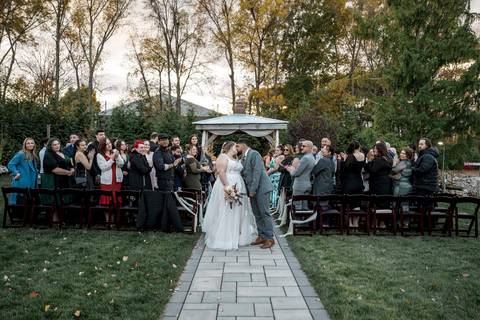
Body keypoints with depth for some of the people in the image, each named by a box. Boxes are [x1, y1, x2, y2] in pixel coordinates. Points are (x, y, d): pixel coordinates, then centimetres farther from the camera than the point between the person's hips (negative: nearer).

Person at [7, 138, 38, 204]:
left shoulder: (33, 155, 13)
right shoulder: (20, 154, -12)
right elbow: (10, 164, -14)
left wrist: (36, 172, 10)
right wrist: (16, 173, -21)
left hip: (31, 184, 8)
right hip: (22, 183, -8)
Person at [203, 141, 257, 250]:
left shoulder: (235, 159, 22)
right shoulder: (223, 157, -5)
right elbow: (221, 171, -17)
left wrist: (240, 188, 12)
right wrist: (226, 185, -26)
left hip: (238, 187, 9)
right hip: (227, 187, -9)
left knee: (237, 212, 10)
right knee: (225, 213, -7)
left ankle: (236, 237, 17)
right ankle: (224, 239, -2)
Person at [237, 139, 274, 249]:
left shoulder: (254, 154, -11)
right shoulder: (243, 157, 15)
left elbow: (257, 172, -18)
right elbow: (244, 174, 14)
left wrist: (253, 189, -20)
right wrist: (248, 190, 2)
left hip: (261, 188, -8)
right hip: (252, 190, 8)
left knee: (264, 213, -5)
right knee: (257, 214, 10)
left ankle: (269, 238, 0)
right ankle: (261, 236, 17)